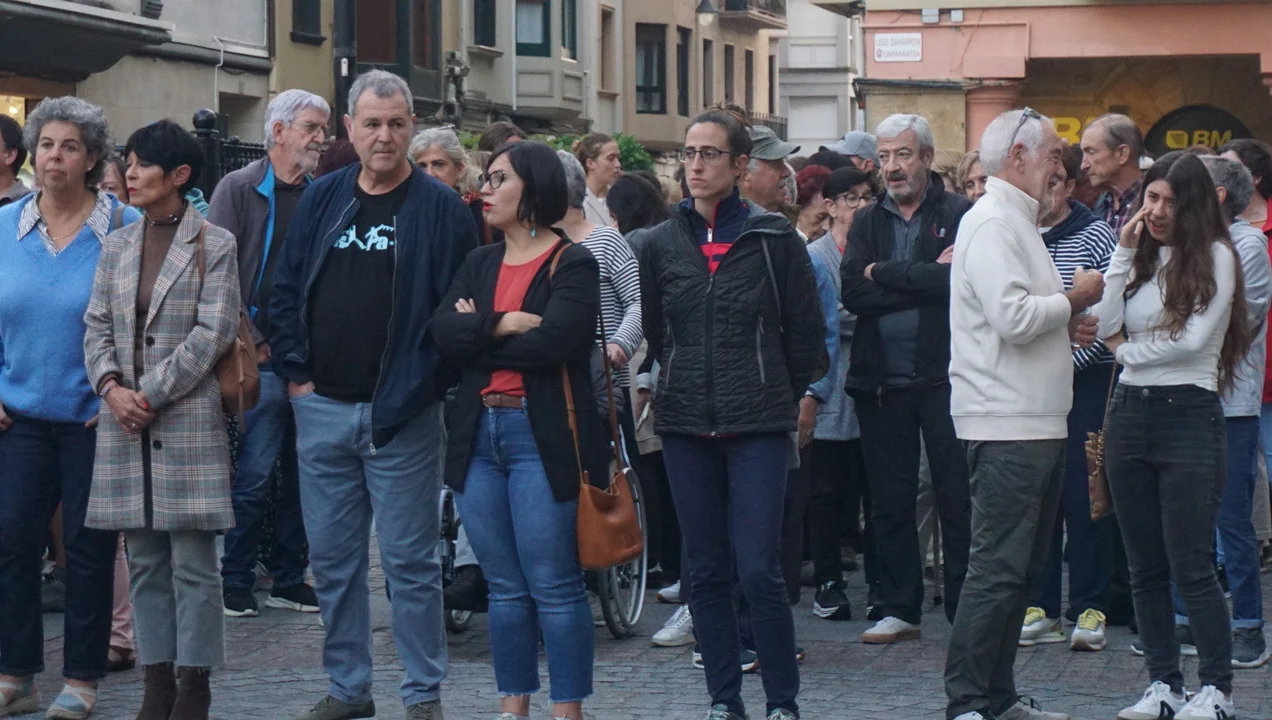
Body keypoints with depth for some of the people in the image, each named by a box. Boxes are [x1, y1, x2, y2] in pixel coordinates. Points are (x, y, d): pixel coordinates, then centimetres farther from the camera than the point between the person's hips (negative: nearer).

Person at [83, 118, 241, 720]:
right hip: (124, 422, 5)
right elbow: (97, 327, 10)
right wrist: (111, 387, -8)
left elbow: (214, 332, -9)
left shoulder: (214, 246, -2)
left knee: (193, 562, -2)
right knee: (146, 562, 8)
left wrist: (150, 393, -13)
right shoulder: (116, 247, 13)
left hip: (188, 417, -5)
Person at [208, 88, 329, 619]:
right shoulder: (239, 190, -2)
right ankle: (236, 583, 4)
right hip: (264, 358, -5)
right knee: (255, 475, -6)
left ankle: (289, 579, 18)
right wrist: (254, 343, -10)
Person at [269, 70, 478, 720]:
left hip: (402, 415, -4)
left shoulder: (440, 208, -3)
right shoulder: (321, 201, 9)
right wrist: (295, 372, 3)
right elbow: (285, 292, 12)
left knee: (409, 561, 0)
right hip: (322, 410, 4)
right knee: (332, 557, 10)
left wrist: (425, 384, -10)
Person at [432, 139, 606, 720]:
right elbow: (443, 332, 0)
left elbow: (552, 341, -18)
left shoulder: (571, 264, -4)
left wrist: (476, 334, -6)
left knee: (554, 585, -3)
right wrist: (503, 323, -14)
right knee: (505, 586, 11)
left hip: (543, 435, -6)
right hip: (477, 434, 6)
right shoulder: (479, 264, 14)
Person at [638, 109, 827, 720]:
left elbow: (805, 330, 4)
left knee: (759, 570, -9)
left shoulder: (774, 239, -2)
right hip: (685, 427, 3)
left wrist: (782, 395, 9)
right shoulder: (662, 244, 7)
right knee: (706, 572, 7)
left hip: (759, 425, -3)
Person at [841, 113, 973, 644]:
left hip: (943, 377, -4)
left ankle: (964, 610, 5)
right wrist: (925, 279, -10)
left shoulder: (960, 215, -1)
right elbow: (853, 294, -3)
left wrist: (887, 273, -10)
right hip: (881, 380, 4)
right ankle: (899, 610, 19)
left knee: (957, 500, -1)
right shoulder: (869, 222, 12)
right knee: (890, 502, 10)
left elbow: (962, 282, -18)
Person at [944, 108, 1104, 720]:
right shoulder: (992, 223, -13)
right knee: (999, 568, -10)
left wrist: (1066, 324, 9)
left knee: (1020, 566, 13)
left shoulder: (1016, 221, 21)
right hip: (1006, 425, -11)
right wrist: (1072, 300, -9)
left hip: (1036, 424, 11)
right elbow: (1012, 317, -24)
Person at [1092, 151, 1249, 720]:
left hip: (1188, 414, -6)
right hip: (1130, 412, 6)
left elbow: (1193, 338, -13)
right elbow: (1107, 326, 1)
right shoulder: (1139, 256, 13)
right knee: (1145, 566, 8)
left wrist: (1128, 349, 1)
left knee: (1191, 567, -6)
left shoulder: (1213, 256, -4)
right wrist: (1124, 254, -2)